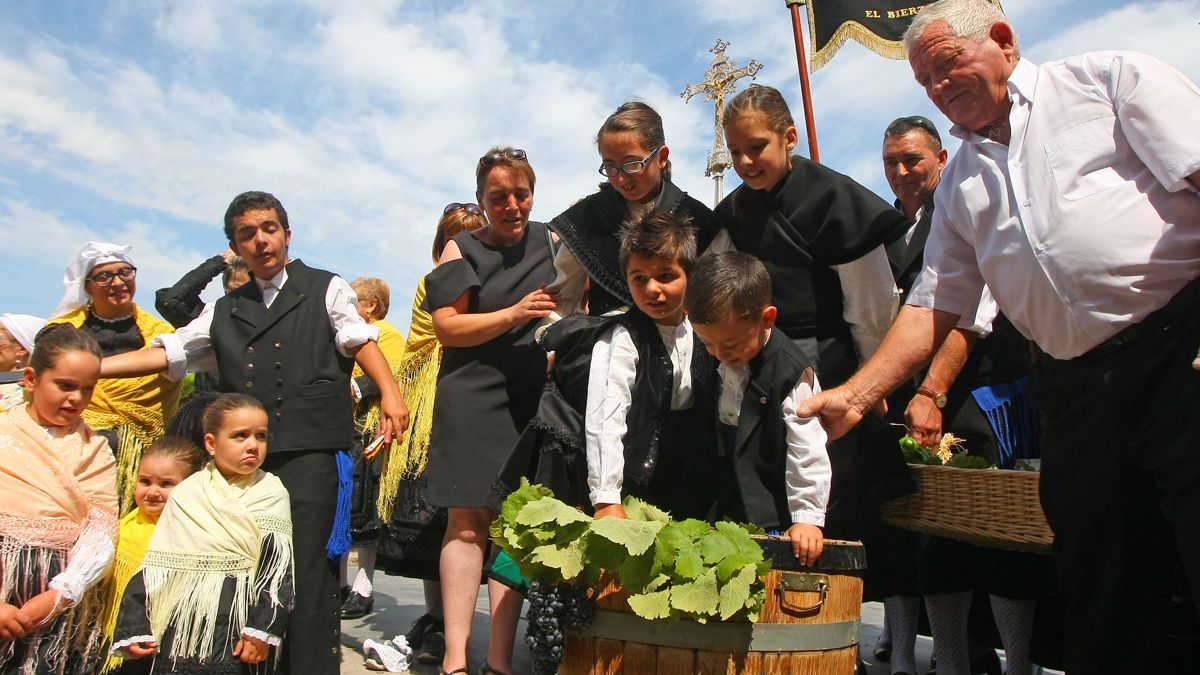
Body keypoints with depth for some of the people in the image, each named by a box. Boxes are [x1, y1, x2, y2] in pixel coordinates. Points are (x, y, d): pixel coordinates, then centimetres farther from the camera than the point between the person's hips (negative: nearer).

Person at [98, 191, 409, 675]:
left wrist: (389, 391, -16)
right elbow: (170, 352, 18)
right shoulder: (225, 312, 22)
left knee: (305, 568, -8)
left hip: (309, 452, -4)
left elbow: (360, 340, 0)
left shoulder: (326, 290, 12)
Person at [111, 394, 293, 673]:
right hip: (183, 627, 2)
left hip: (241, 626, -2)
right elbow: (154, 567, 6)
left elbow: (278, 567, -7)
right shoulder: (186, 495, 4)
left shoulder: (272, 493, -3)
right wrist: (135, 628, 1)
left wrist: (263, 630, -13)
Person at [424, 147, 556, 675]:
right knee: (467, 522, -3)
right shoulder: (462, 249, 5)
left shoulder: (550, 242, 13)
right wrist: (514, 314, -15)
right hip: (473, 399, -2)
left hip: (534, 401, 2)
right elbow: (447, 328, -5)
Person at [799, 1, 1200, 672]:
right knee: (1104, 601, 7)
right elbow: (933, 306, 15)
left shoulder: (1112, 77, 7)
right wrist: (854, 396, 5)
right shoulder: (960, 183, 19)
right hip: (1077, 389, 4)